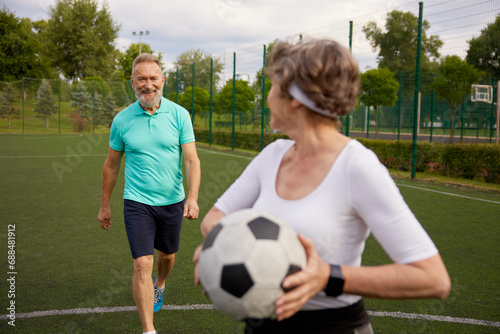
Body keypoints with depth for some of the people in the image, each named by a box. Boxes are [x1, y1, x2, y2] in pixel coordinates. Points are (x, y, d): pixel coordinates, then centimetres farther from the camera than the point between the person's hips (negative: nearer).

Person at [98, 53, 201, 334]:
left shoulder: (179, 115, -6)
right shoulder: (122, 120, -4)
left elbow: (192, 160, -9)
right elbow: (112, 165, 7)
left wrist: (193, 198, -22)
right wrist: (105, 205, 11)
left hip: (173, 201, 2)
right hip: (137, 203, -1)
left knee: (167, 255, 20)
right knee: (143, 264, -10)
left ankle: (159, 285, 54)